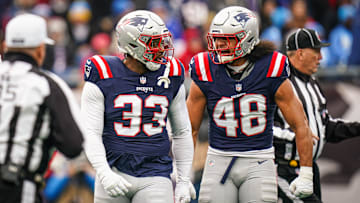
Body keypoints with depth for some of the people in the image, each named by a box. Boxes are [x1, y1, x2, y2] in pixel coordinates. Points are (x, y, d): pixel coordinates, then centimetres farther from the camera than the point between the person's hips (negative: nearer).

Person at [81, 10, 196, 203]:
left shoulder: (170, 75, 5)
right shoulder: (103, 77, -5)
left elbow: (182, 132, 14)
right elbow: (91, 133, -8)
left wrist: (183, 180, 11)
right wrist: (104, 173, -20)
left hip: (155, 177, 1)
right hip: (115, 171, -1)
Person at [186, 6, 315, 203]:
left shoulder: (271, 72, -8)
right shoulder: (206, 75, -4)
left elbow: (300, 125, -1)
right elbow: (189, 129, 7)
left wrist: (306, 174, -1)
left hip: (258, 162, -1)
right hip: (219, 160, 1)